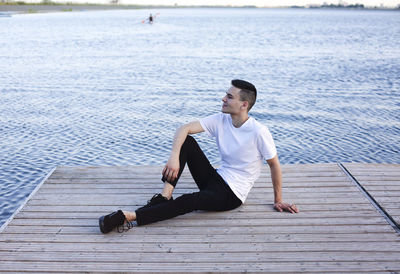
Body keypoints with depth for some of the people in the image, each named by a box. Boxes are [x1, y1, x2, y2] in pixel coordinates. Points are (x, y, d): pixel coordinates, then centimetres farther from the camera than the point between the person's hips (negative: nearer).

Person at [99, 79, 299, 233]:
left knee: (189, 202, -33)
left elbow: (274, 164, -7)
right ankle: (165, 196, -19)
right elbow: (183, 129, -10)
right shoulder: (221, 120, -4)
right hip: (215, 178, 6)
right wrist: (174, 156, -28)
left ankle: (127, 217, -32)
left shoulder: (259, 133, -19)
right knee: (187, 141, -14)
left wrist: (278, 200, -1)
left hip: (233, 195, -6)